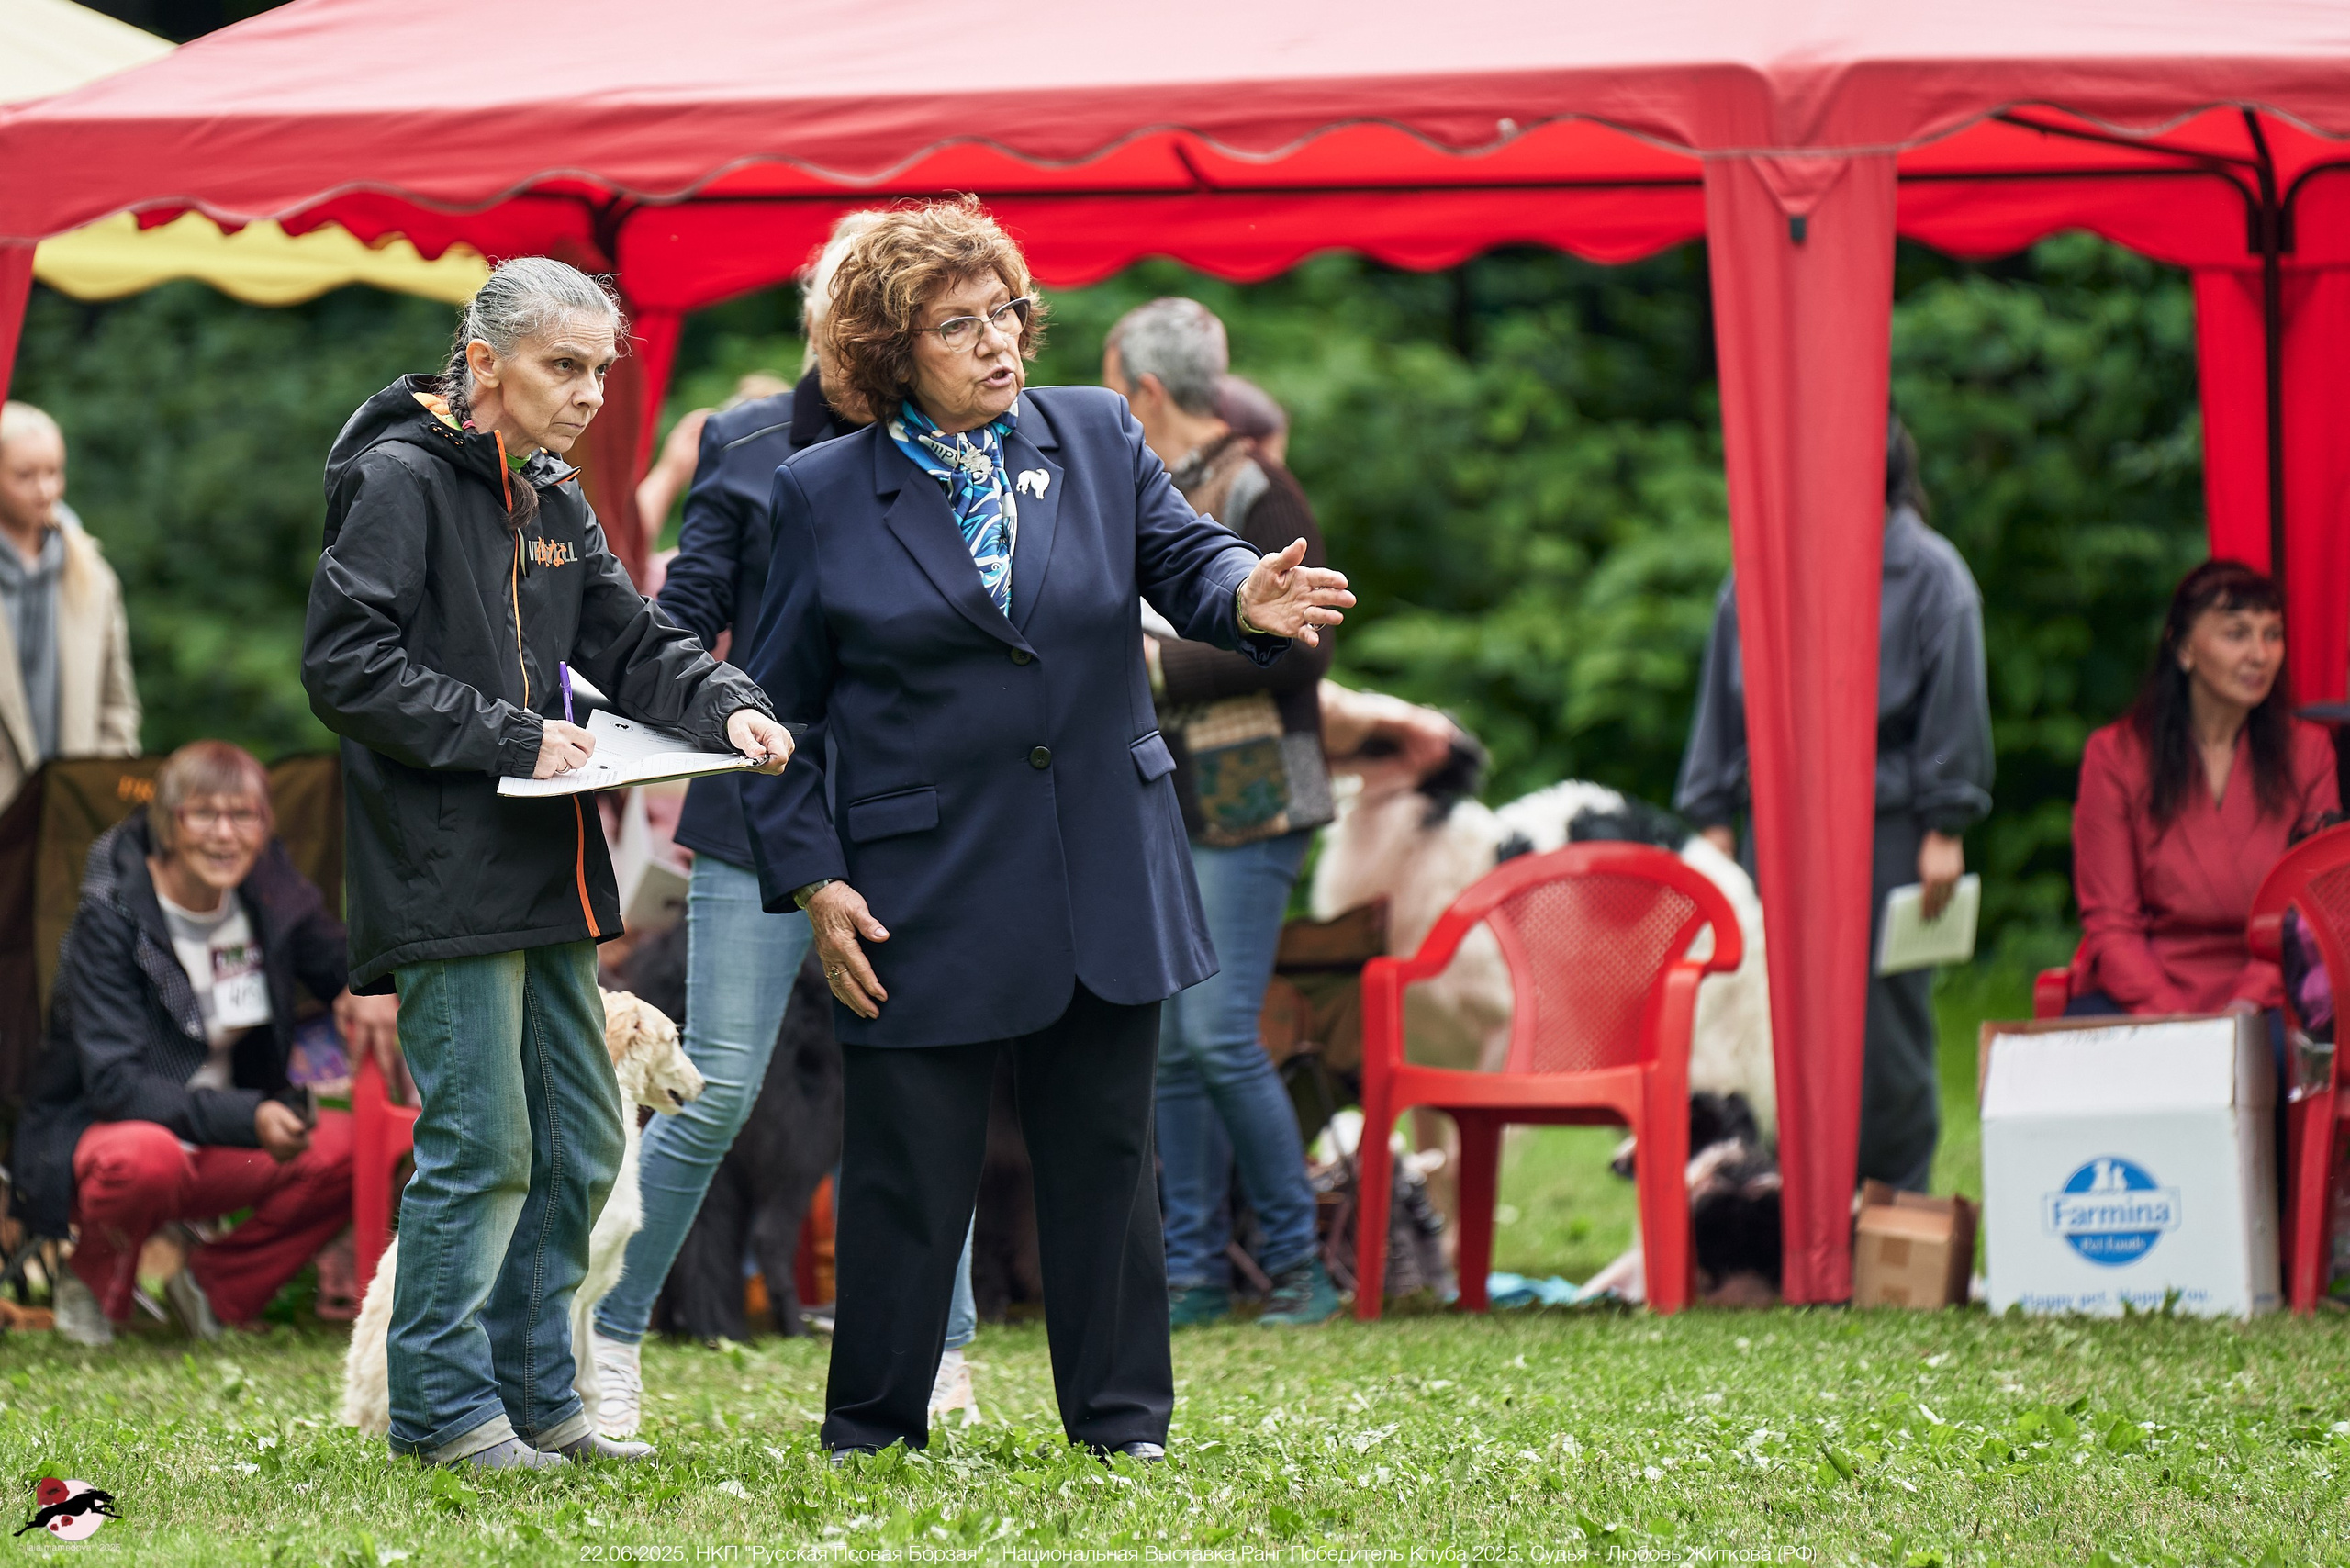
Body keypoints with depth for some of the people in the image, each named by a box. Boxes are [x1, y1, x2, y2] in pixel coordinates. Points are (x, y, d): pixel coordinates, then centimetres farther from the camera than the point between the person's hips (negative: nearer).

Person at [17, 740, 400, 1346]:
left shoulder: (269, 896, -4)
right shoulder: (111, 917, -20)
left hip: (216, 1156, 6)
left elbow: (338, 959, 14)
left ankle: (216, 1287, 2)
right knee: (146, 1155, -41)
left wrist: (367, 989, -14)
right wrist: (247, 1120, -40)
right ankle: (93, 1285, -8)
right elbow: (113, 1081, -26)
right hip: (96, 1133, -6)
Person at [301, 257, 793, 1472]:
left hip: (544, 870, 9)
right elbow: (345, 663, -16)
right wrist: (508, 739, -17)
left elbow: (631, 641, 15)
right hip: (445, 875, -9)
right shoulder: (402, 479, -10)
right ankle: (441, 1406, 2)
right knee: (481, 1143, -7)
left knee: (578, 1142, 11)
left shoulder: (553, 503, 15)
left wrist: (725, 705, -5)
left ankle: (533, 1395, 20)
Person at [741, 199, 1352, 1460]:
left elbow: (1180, 553, -2)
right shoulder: (823, 496, 0)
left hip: (1102, 880, 3)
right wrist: (812, 881, -5)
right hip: (922, 903, -3)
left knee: (1104, 1155, 10)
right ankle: (871, 1435, 14)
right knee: (909, 1171, 2)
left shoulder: (1097, 439, 7)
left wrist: (1247, 596, -27)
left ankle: (1121, 1421, 20)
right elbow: (778, 707, 2)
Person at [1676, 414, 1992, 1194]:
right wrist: (1714, 820, 10)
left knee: (1884, 1021, 1)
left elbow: (1954, 706, -2)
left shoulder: (1929, 574, -1)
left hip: (1886, 832, -3)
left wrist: (1943, 831, -6)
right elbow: (1725, 700, 14)